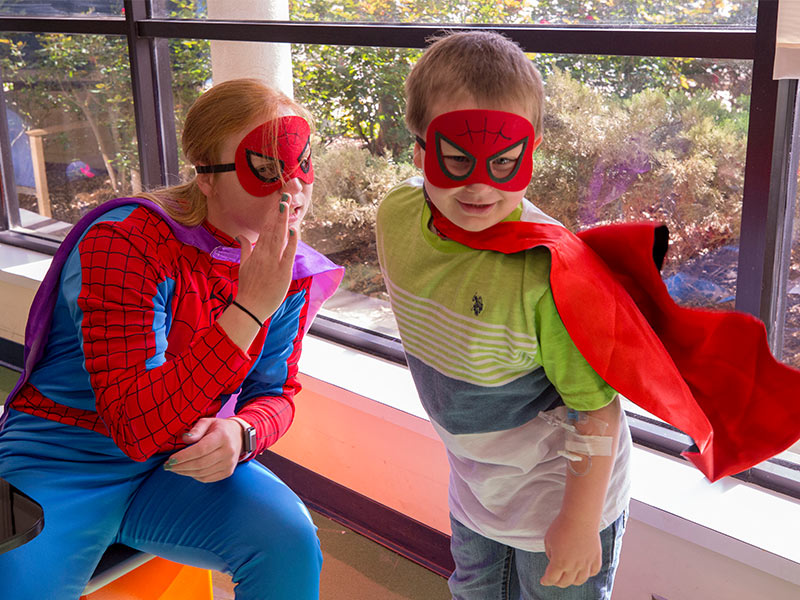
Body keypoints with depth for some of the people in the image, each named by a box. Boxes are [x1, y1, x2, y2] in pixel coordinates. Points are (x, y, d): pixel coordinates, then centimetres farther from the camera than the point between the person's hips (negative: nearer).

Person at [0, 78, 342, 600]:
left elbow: (276, 393, 6)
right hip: (64, 464, -3)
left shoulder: (288, 268, -4)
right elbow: (135, 428, -29)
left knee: (289, 539, -21)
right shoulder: (126, 243, -23)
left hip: (186, 465, 4)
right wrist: (250, 306, -36)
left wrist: (241, 431, -20)